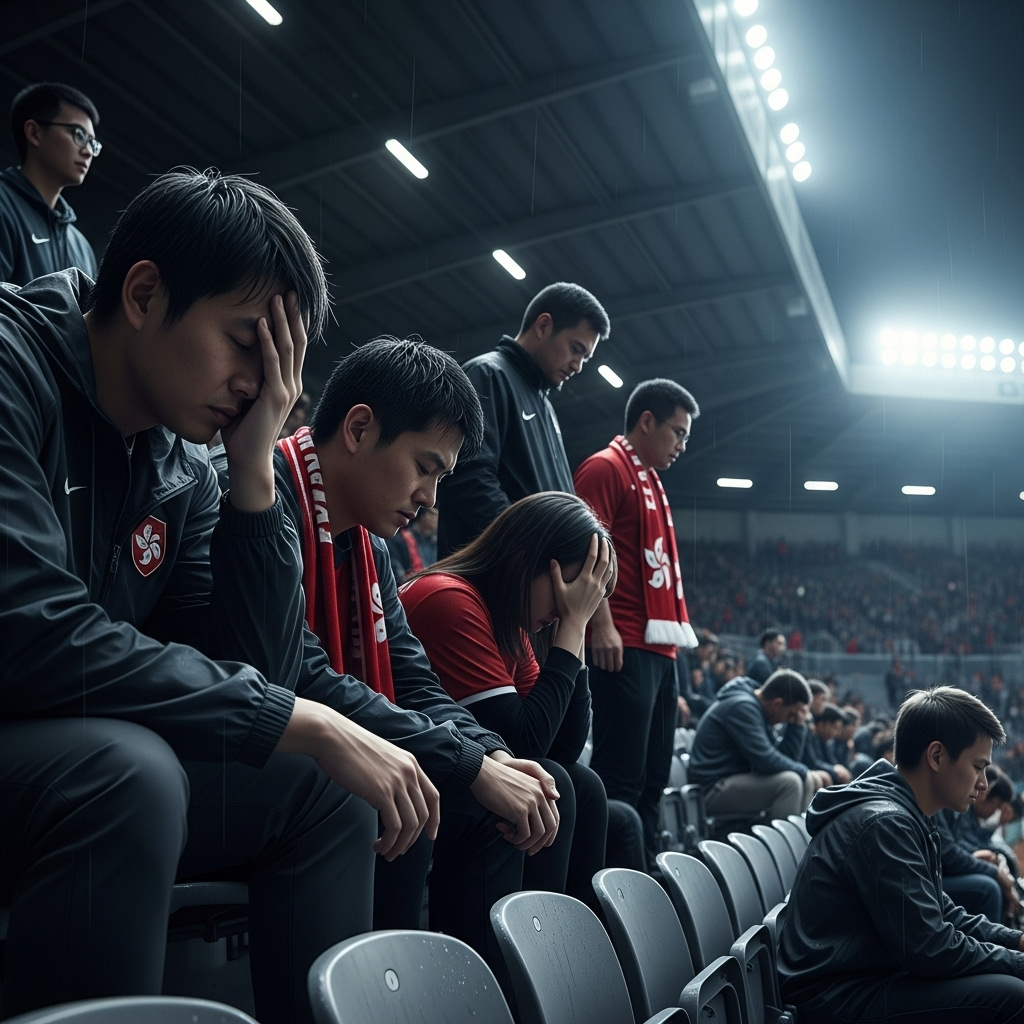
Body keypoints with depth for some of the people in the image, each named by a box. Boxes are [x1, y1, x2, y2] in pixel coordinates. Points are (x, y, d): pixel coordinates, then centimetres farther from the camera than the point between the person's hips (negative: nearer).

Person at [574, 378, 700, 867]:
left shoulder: (651, 481, 24)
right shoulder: (606, 468, -4)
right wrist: (603, 626, -23)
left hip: (659, 649, 10)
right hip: (625, 647, -10)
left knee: (652, 779, 11)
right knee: (621, 777, -11)